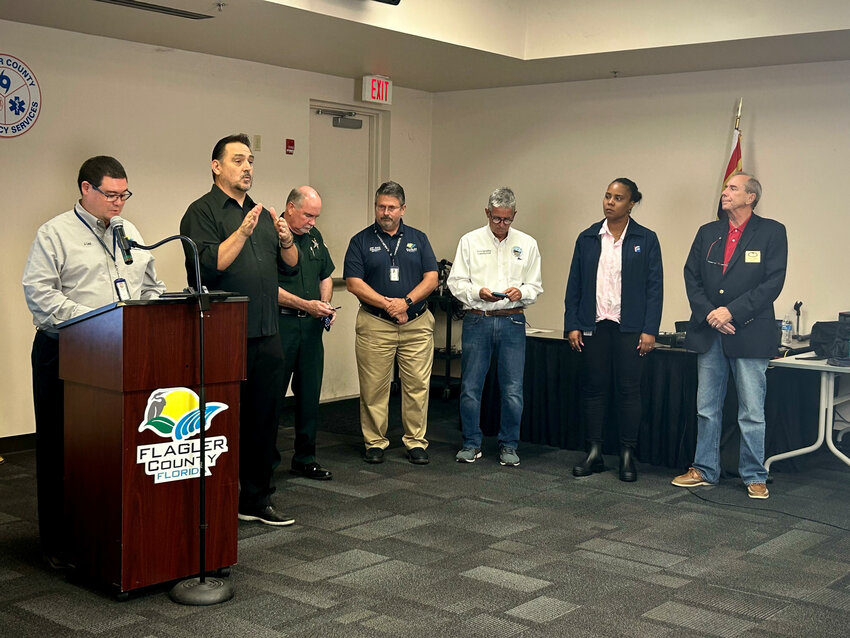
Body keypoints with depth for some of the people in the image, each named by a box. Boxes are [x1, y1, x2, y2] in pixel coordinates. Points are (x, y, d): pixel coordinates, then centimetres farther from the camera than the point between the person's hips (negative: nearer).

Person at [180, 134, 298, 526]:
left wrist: (286, 240, -2)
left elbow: (291, 265, 17)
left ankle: (257, 499, 24)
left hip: (266, 336, 7)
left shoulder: (262, 213, 18)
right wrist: (243, 233, -21)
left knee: (264, 420, 12)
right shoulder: (202, 212, -4)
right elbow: (207, 266, -17)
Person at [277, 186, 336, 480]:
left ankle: (305, 458, 20)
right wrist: (306, 305, -16)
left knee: (309, 394, 10)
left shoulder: (314, 236, 15)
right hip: (280, 324, -7)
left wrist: (325, 304, 7)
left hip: (311, 326, 7)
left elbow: (325, 276, 25)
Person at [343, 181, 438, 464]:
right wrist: (387, 304, -13)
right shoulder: (360, 241, 4)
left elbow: (431, 278, 4)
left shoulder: (418, 239, 11)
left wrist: (406, 302, -12)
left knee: (417, 386, 1)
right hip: (374, 324, -1)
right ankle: (375, 443, 13)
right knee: (373, 388, 2)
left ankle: (416, 442, 12)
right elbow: (353, 283, -5)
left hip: (417, 324, 2)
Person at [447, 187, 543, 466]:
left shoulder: (527, 244, 8)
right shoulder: (470, 241, 4)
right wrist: (479, 292, -15)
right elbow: (456, 282, 3)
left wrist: (520, 292, -13)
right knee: (470, 387, 3)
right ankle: (471, 444, 17)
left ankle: (509, 446, 15)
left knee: (513, 390, 1)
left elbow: (535, 286, 9)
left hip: (512, 322, 1)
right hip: (477, 320, 0)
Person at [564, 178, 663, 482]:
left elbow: (655, 286, -1)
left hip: (629, 328, -2)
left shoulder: (646, 240, 1)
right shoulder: (587, 238, 7)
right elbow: (574, 284, 8)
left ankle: (627, 455, 11)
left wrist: (650, 330, -8)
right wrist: (572, 325, 1)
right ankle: (594, 453, 13)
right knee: (594, 388, 5)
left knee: (628, 390, 2)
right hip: (594, 326, 2)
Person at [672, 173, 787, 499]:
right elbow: (691, 276, 7)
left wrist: (731, 311, -16)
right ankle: (705, 470, 22)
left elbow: (773, 282, -10)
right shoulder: (707, 233, 11)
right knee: (706, 409, 11)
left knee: (752, 412, 2)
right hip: (709, 334, 4)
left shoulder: (771, 232, -2)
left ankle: (754, 477, 13)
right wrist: (709, 314, -8)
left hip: (749, 335, -4)